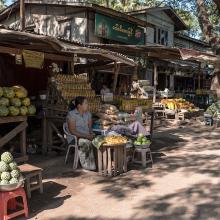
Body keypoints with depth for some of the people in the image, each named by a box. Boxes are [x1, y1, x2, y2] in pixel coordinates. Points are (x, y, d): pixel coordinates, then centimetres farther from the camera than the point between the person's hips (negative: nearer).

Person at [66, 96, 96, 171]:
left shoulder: (88, 114, 10)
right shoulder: (71, 114, -11)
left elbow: (90, 127, 12)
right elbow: (72, 131, -16)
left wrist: (91, 134, -11)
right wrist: (86, 136, -22)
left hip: (87, 137, 6)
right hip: (74, 138, -5)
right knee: (85, 142, -36)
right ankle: (88, 165, -26)